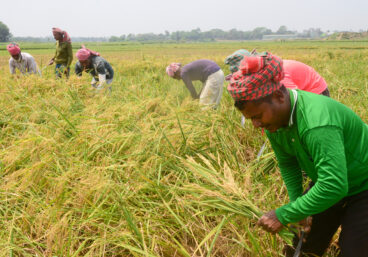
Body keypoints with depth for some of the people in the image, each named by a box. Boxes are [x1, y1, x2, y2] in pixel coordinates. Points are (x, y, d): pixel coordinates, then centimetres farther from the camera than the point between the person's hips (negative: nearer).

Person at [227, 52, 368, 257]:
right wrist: (296, 205, -9)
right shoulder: (274, 118, -12)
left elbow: (333, 186, -41)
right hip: (330, 181, 7)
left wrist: (284, 215, -33)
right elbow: (288, 163, 2)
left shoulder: (316, 122, -39)